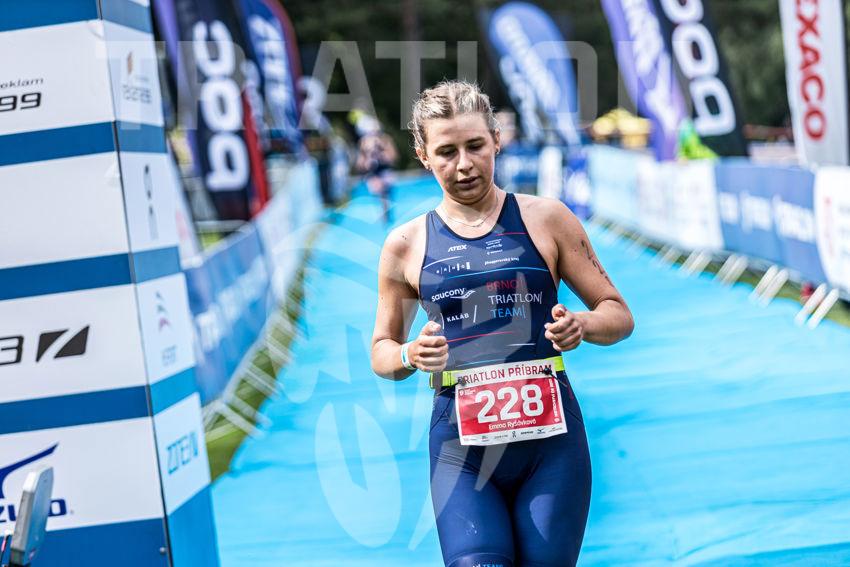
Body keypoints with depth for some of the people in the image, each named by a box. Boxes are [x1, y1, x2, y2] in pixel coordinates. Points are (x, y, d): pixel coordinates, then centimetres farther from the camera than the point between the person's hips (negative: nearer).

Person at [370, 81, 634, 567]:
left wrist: (581, 325, -13)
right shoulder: (406, 245, 6)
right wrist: (410, 356, -7)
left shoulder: (545, 219, 4)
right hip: (460, 440, 0)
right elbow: (381, 352, 16)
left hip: (550, 434, 0)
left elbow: (618, 315, 9)